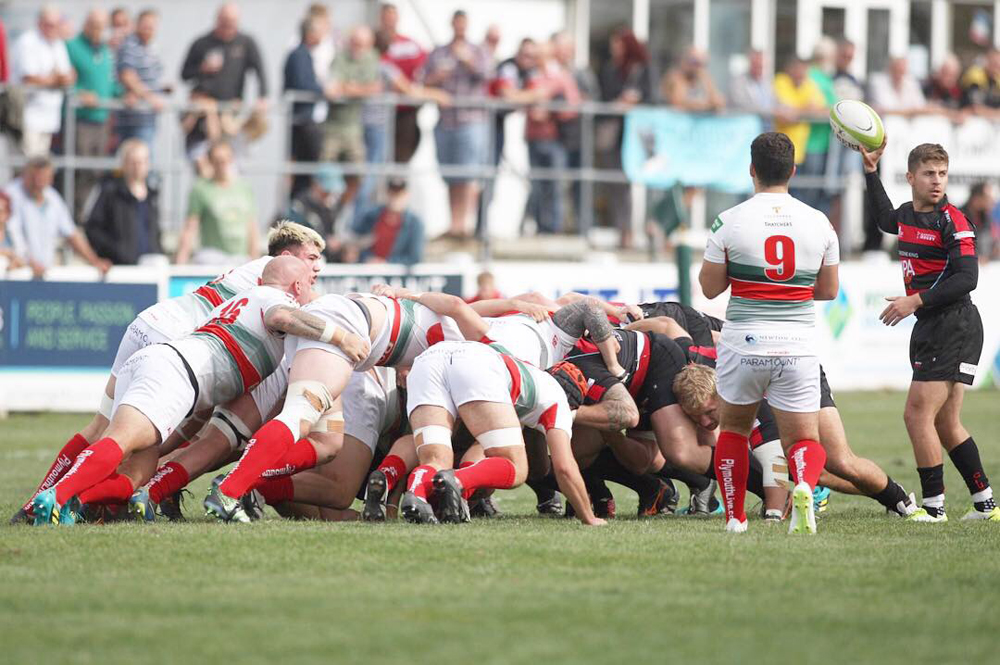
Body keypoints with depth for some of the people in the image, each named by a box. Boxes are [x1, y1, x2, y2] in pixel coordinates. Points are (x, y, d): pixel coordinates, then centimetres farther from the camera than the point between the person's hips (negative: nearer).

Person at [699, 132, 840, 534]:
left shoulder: (730, 222, -7)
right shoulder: (819, 223, 1)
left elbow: (710, 287, -1)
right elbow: (829, 290, 9)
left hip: (744, 345, -1)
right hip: (798, 347, 1)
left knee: (733, 428, 21)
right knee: (803, 438, 5)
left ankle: (735, 517, 21)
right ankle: (804, 485, -27)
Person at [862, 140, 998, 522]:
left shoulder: (952, 221, -12)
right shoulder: (907, 217, 12)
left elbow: (967, 278, -19)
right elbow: (885, 219, 37)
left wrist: (916, 301, -21)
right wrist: (870, 170, 31)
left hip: (954, 328, -9)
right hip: (930, 330, 9)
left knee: (918, 415, -11)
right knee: (945, 424, 10)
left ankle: (933, 506, -6)